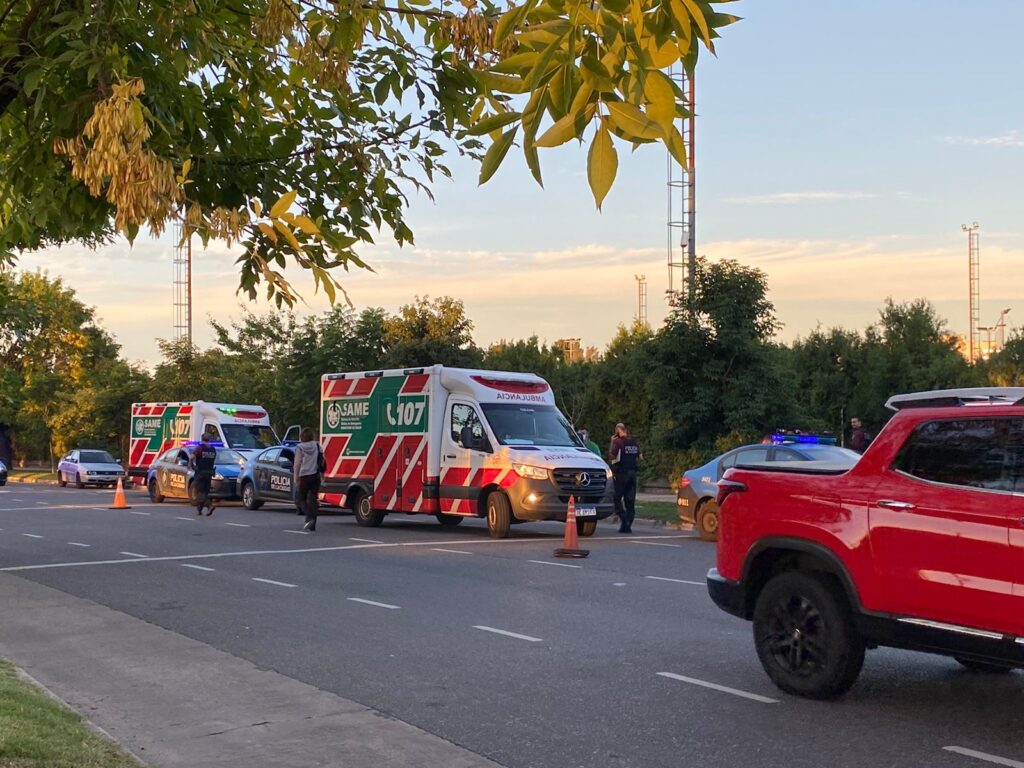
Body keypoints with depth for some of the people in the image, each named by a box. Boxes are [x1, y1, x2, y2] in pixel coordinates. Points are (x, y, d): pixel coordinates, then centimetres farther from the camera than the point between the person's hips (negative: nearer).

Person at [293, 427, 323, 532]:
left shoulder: (300, 448, -7)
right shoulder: (317, 446, 4)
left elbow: (297, 464, -10)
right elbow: (322, 460, 6)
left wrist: (296, 479, -10)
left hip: (304, 476, -4)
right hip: (316, 476, 4)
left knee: (300, 499, 9)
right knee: (313, 500, 7)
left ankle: (309, 518, -13)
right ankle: (312, 525, 3)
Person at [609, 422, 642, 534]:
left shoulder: (618, 441, -10)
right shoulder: (634, 442, 9)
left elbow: (613, 456, -15)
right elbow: (640, 457, 14)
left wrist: (612, 442, -5)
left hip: (621, 473, -6)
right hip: (632, 473, 6)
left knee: (617, 498, 1)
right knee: (630, 500, 7)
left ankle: (624, 519, -17)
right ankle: (628, 525, 6)